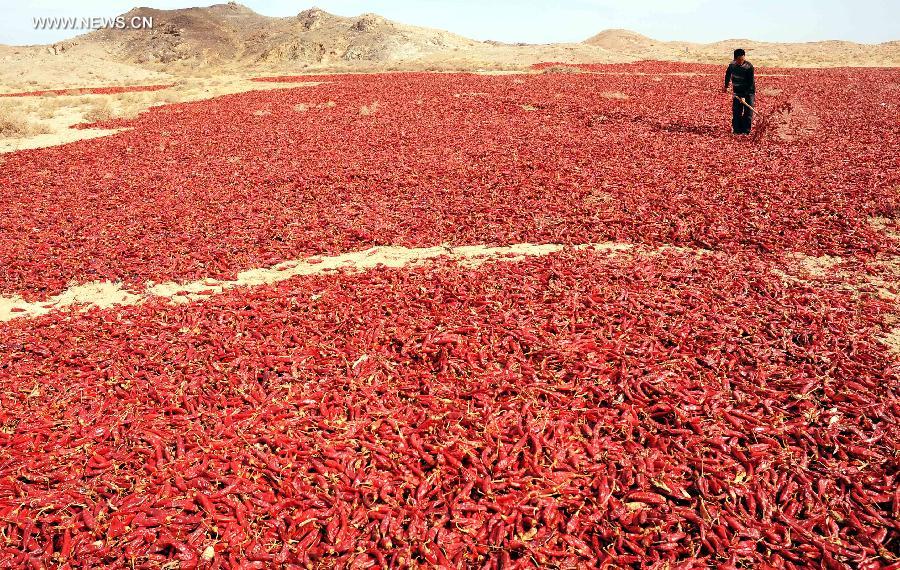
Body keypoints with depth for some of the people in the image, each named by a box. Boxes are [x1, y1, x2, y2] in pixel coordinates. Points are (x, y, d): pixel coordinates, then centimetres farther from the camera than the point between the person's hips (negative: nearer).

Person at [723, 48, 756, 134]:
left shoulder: (749, 67, -21)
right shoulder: (732, 65, -6)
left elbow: (750, 82, -22)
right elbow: (728, 74, 16)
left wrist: (744, 95, -28)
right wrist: (726, 86, 24)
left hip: (749, 91, -4)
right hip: (737, 91, 4)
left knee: (748, 111, -5)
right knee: (736, 111, 0)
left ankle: (746, 131, -1)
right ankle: (737, 130, 7)